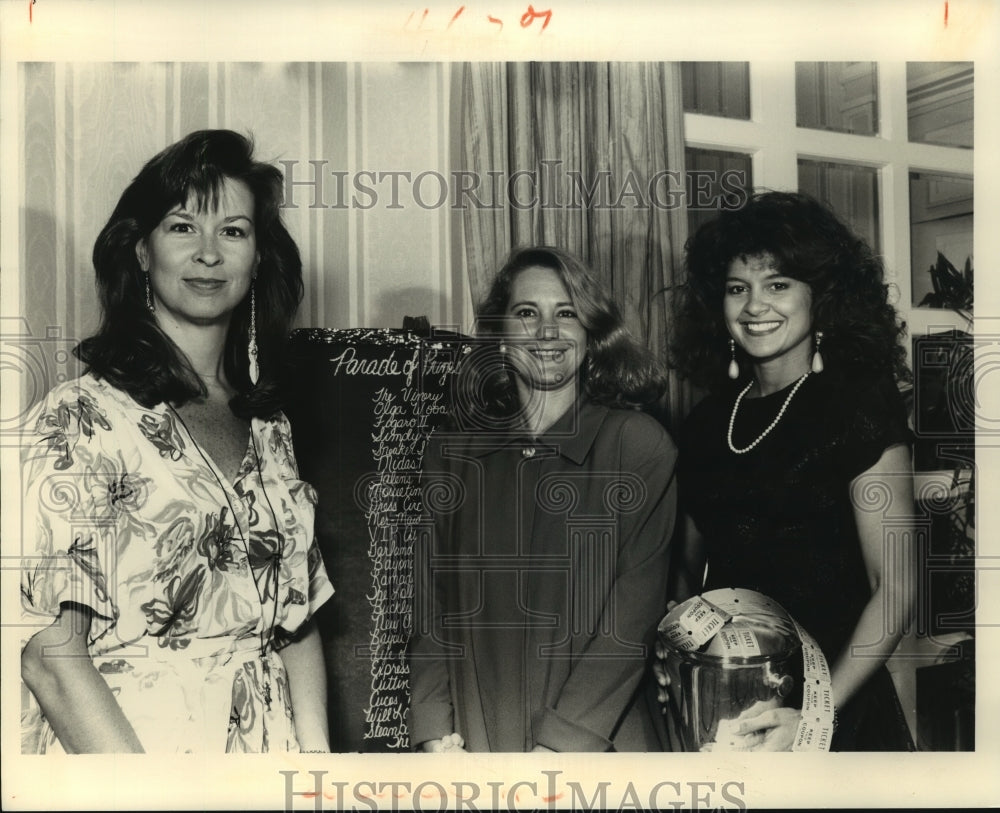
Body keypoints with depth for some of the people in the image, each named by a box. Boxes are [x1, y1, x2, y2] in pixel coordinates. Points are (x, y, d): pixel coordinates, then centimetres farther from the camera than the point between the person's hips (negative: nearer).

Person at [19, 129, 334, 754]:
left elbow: (299, 615, 6)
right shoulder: (82, 416, -12)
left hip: (269, 748, 5)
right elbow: (50, 654, -16)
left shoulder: (268, 426, 5)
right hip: (117, 743, -5)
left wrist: (317, 751, -6)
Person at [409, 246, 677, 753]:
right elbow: (428, 598, 4)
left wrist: (561, 741, -14)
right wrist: (436, 733, -7)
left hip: (597, 743, -2)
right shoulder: (450, 451, 6)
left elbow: (635, 613, -8)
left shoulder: (641, 445, -3)